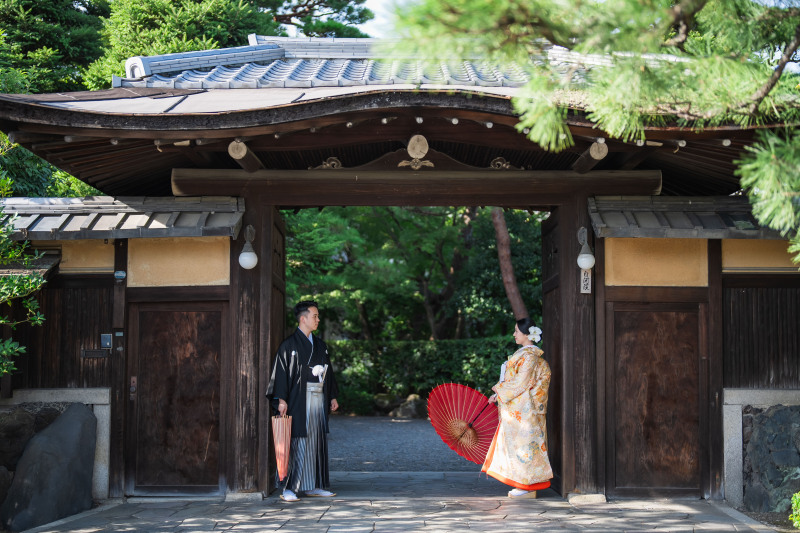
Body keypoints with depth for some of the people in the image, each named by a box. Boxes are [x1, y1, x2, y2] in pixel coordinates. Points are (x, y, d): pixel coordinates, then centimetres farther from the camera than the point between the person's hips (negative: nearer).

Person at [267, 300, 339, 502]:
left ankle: (313, 486, 14)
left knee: (317, 440, 8)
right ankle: (287, 488, -5)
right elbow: (281, 372, -10)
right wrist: (281, 399, -18)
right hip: (298, 400, -7)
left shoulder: (320, 345, 16)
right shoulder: (289, 345, -5)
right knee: (296, 442, -8)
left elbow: (327, 371, 20)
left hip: (318, 398, 7)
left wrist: (332, 396, 15)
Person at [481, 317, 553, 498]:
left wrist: (499, 390, -8)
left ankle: (528, 487, -2)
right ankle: (524, 485, 14)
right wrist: (500, 394, 13)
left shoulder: (529, 356, -15)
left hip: (523, 409, -10)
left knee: (523, 443, -6)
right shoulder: (525, 354, 15)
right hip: (518, 408, 10)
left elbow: (520, 384, -20)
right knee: (518, 444, 10)